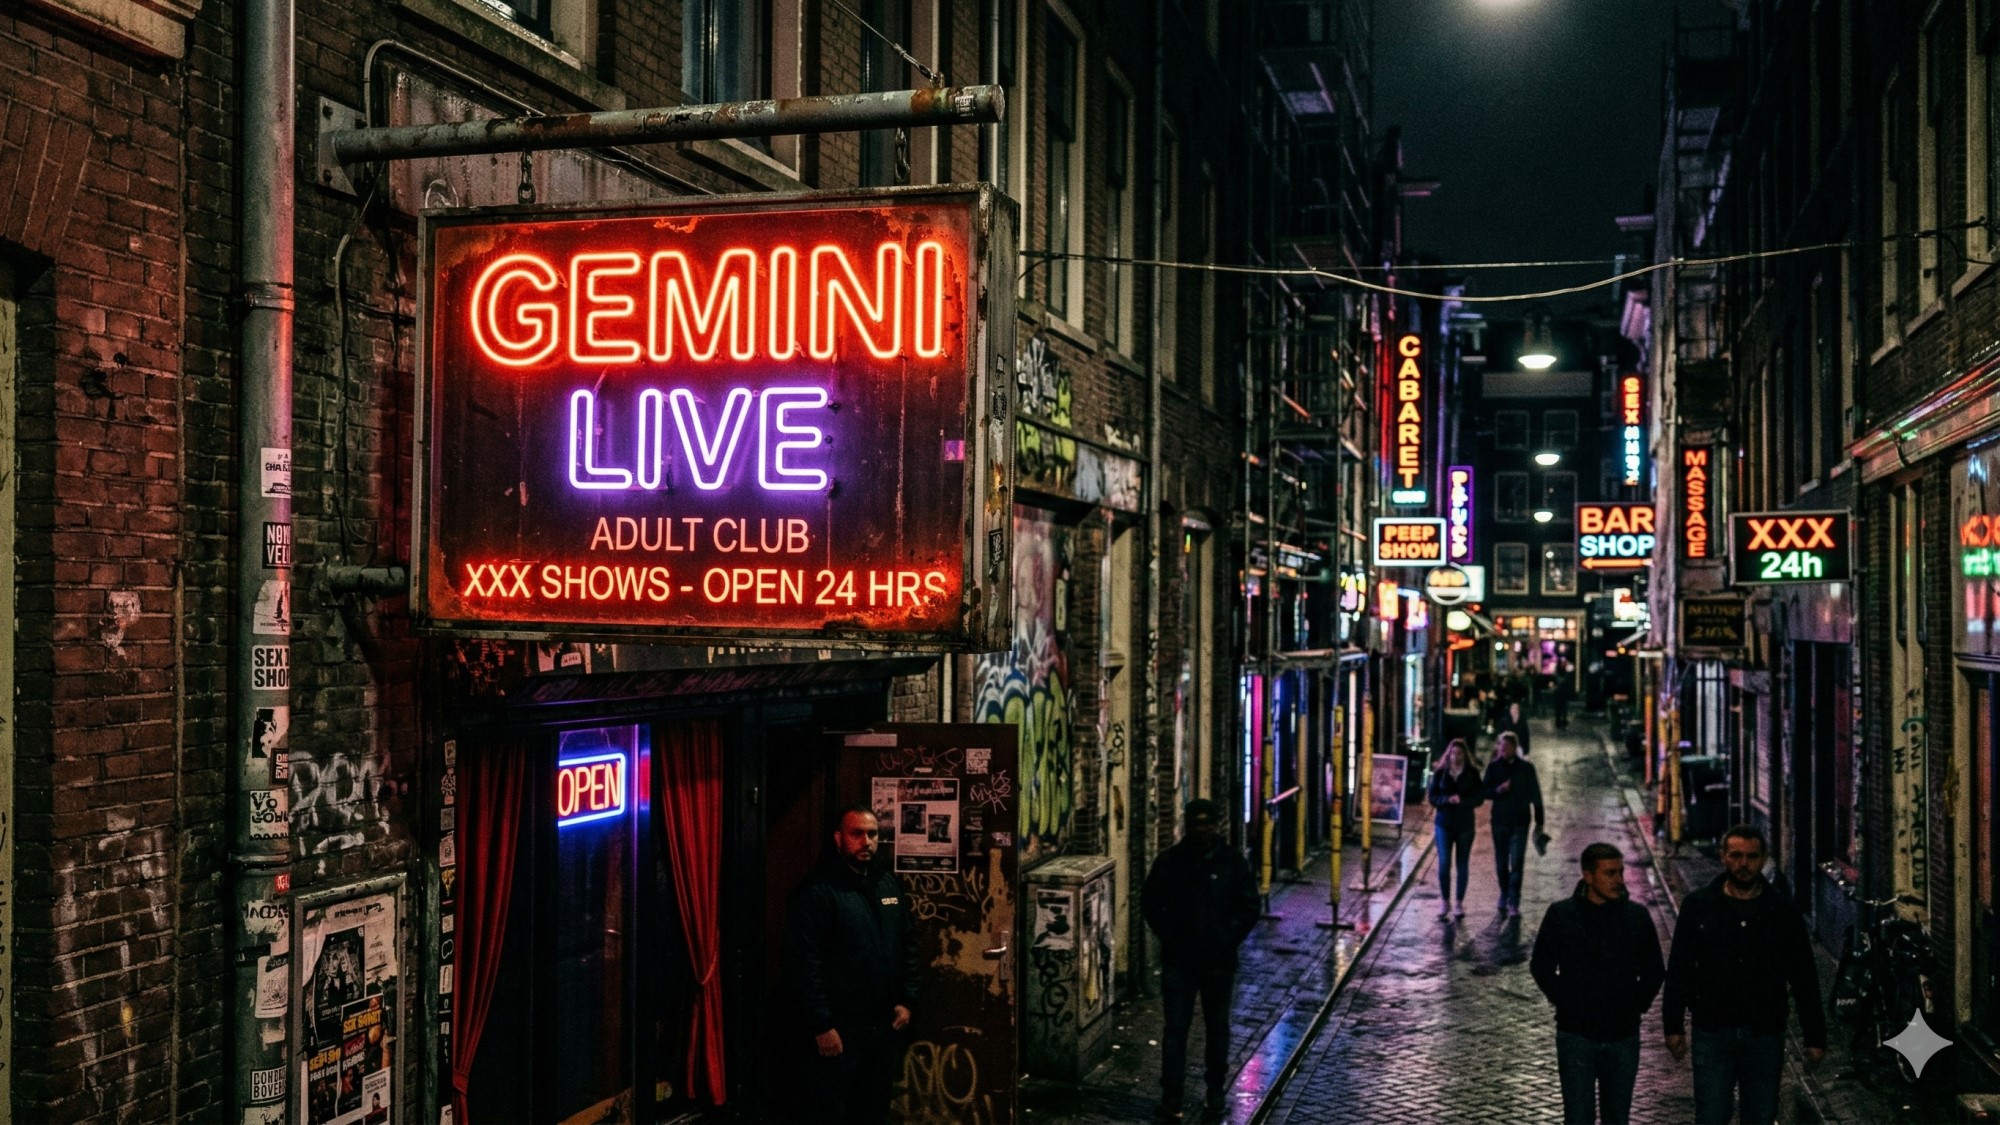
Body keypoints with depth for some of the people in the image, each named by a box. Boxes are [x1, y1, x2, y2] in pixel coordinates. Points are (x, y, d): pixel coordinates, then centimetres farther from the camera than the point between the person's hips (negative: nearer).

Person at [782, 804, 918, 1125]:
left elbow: (907, 946, 16)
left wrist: (906, 1001, 7)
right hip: (838, 1027, -6)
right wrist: (821, 1025, -19)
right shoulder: (817, 891, -13)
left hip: (884, 1025, 7)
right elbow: (804, 963, -18)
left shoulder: (890, 885, 10)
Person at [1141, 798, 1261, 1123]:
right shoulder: (1170, 861, -3)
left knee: (1217, 1025, 13)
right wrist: (1169, 936, -4)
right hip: (1178, 959, -1)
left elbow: (1250, 907, 1)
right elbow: (1150, 903, 5)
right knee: (1176, 1027, -2)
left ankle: (1215, 1089, 28)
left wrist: (1228, 939, -6)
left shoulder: (1232, 861, -3)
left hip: (1219, 961, 1)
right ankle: (1171, 1095, 2)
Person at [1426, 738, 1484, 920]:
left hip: (1465, 824, 0)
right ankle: (1445, 901, 7)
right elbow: (1431, 796, 0)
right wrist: (1448, 799, -19)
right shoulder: (1440, 772, 2)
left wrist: (1461, 800, -21)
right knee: (1444, 863, -5)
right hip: (1444, 823, 0)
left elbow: (1479, 798, -4)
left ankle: (1460, 903, 14)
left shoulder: (1473, 774, 0)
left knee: (1462, 865, 6)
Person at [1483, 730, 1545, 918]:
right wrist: (1498, 790, -18)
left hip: (1520, 823, -2)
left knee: (1516, 865, -8)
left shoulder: (1526, 767, -2)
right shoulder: (1494, 767, 1)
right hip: (1500, 821, 2)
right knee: (1501, 864, 11)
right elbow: (1486, 792, 4)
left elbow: (1535, 795, 4)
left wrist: (1539, 822, 5)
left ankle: (1513, 904, -6)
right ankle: (1505, 895, 30)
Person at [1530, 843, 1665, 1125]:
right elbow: (1541, 967, 3)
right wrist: (1567, 1004, -4)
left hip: (1623, 1037, 2)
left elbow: (1653, 971, 10)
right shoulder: (1561, 914, -5)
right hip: (1576, 1036, -2)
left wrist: (1637, 1005, 1)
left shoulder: (1637, 916, -1)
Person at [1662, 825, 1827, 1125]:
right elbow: (1679, 971, 2)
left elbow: (1804, 978, 3)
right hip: (1712, 1033, -1)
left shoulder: (1783, 911, 1)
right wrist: (1673, 1026, -1)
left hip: (1765, 1034, 1)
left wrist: (1815, 1037, 1)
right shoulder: (1698, 906, -1)